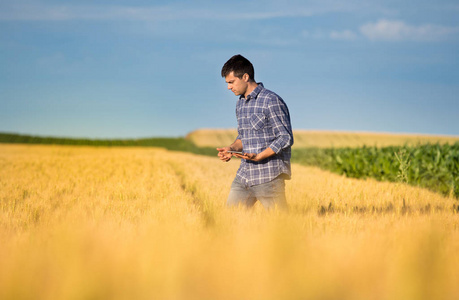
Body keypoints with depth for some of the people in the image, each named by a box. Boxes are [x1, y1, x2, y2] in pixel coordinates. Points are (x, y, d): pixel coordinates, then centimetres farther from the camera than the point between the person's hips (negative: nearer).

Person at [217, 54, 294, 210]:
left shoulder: (271, 101, -11)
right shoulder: (240, 104, 15)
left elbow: (286, 138, -13)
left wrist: (258, 156, -22)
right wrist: (232, 148, 3)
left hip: (268, 176, -7)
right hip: (244, 174, 8)